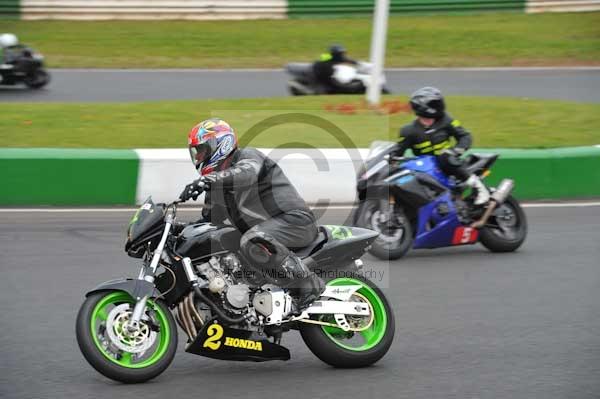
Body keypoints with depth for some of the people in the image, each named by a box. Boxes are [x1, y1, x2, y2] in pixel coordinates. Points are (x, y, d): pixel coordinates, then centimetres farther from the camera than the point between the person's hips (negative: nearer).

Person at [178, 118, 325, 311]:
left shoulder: (248, 157, -6)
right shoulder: (218, 186, 22)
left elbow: (247, 173, -31)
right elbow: (209, 219, 25)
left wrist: (208, 180, -47)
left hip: (294, 218, -10)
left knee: (252, 243, -39)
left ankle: (307, 283, -31)